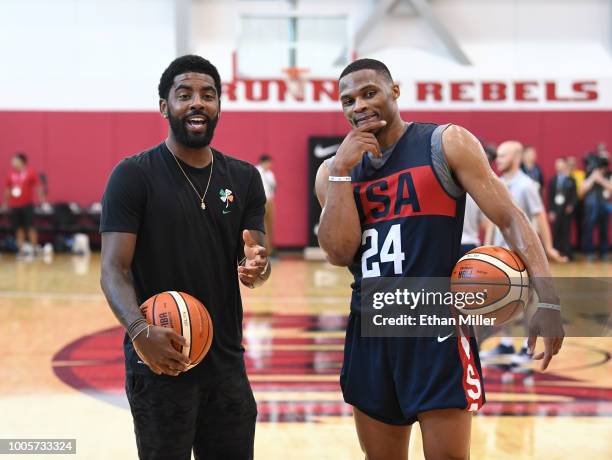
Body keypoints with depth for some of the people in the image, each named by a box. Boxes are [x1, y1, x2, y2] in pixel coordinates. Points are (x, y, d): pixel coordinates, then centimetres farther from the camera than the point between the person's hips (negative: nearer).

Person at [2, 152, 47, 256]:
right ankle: (21, 249, 11)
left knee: (30, 227, -3)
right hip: (15, 205, 4)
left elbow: (38, 186, -4)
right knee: (19, 228, 6)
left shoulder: (30, 172, -4)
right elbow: (7, 189, 17)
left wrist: (41, 198, -10)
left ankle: (34, 248, 3)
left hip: (27, 204, -4)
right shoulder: (11, 174, 8)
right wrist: (5, 202, 18)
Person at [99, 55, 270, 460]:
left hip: (227, 359, 4)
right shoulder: (133, 175, -7)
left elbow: (255, 261, 6)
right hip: (159, 360, -4)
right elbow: (114, 269, -12)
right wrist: (139, 329, -30)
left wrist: (257, 267, -19)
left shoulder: (244, 178, 7)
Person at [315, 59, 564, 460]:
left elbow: (511, 218, -8)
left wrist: (548, 300, -20)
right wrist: (343, 170, -10)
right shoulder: (334, 170, 8)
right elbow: (339, 253, -4)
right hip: (370, 332, 4)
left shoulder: (447, 144, -2)